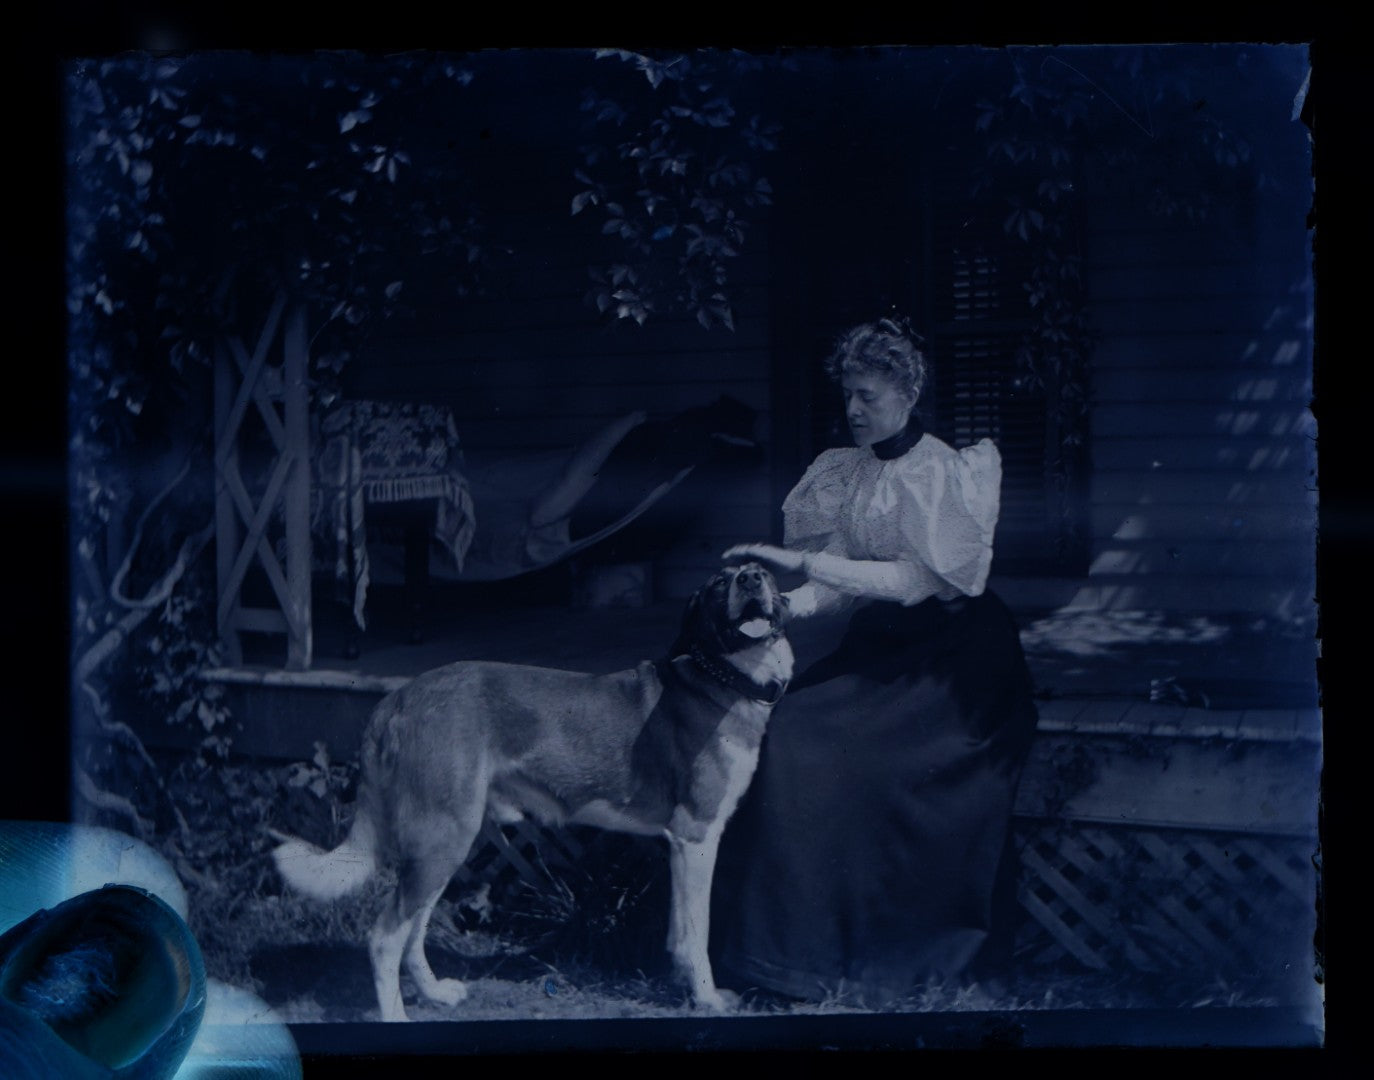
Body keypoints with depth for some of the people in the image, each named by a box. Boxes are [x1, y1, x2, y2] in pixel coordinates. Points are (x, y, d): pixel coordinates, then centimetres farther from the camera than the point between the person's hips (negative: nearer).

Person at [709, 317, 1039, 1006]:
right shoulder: (848, 472, 8)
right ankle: (796, 934, -4)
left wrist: (805, 561, -24)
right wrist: (785, 604, -15)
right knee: (787, 733, -12)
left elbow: (918, 578, -21)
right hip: (878, 640, 7)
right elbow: (843, 579, 6)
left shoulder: (940, 471, -12)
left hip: (949, 646, -7)